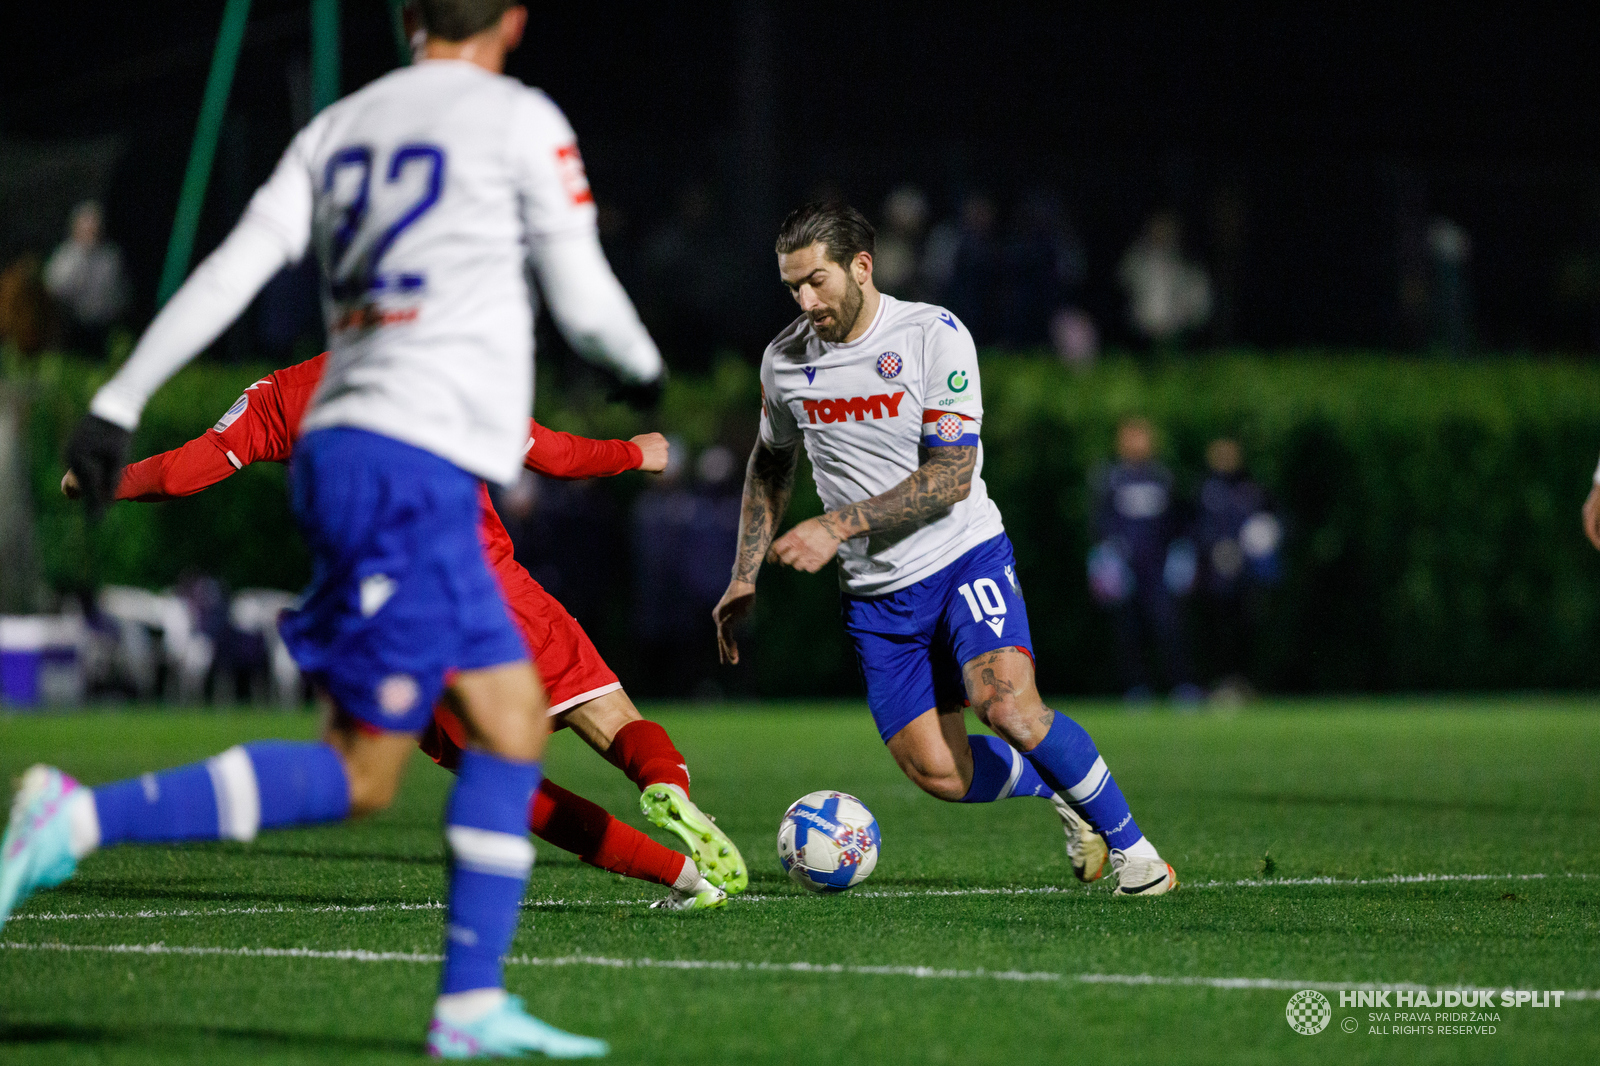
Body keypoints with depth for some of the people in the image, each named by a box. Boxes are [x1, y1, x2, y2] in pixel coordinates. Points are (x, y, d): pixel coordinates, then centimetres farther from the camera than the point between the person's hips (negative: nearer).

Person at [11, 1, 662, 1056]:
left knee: (516, 722, 12)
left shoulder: (340, 126, 14)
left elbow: (233, 267, 5)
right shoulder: (521, 120, -2)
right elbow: (584, 302, 0)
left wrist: (118, 404, 3)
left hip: (341, 448, 8)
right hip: (417, 464, -8)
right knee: (359, 776, -8)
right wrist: (644, 361, 22)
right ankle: (82, 818, -18)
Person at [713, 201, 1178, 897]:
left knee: (1007, 706, -27)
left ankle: (1131, 846, -8)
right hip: (875, 593, 4)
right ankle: (1060, 789, 23)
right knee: (939, 774, -7)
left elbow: (950, 476, -19)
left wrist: (837, 526, -25)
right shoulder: (784, 360, 2)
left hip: (965, 555, -4)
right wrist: (744, 577, 13)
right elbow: (771, 465, 21)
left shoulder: (934, 335, -13)